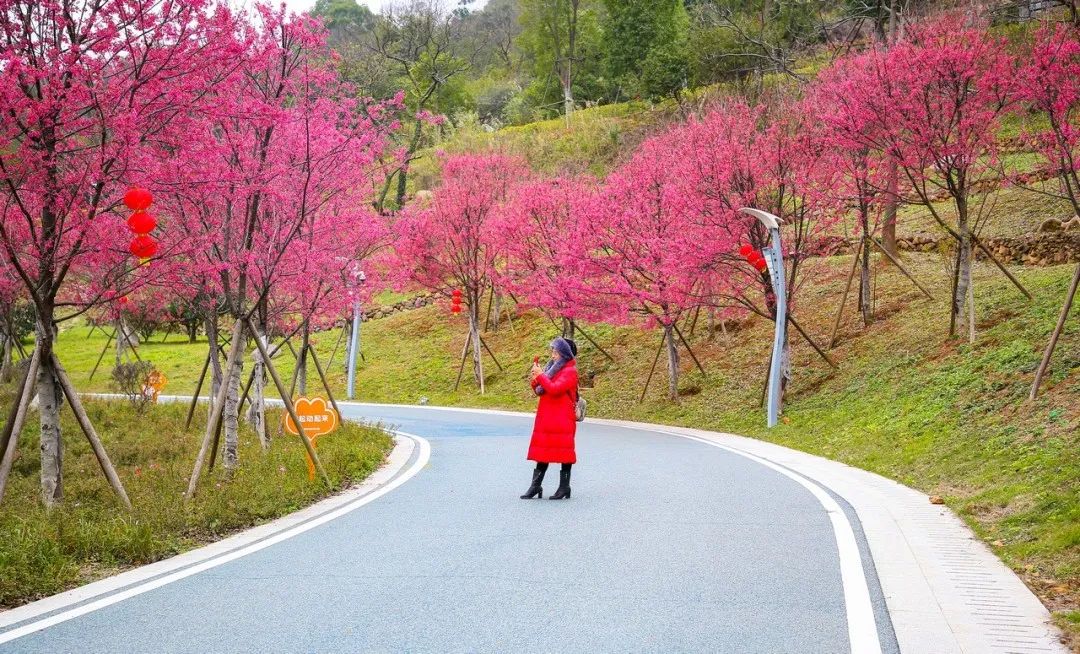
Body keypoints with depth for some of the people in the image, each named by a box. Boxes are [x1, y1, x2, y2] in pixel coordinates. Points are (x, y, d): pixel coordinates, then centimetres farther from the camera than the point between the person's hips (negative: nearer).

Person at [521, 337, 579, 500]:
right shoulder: (552, 367, 15)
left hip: (562, 420, -8)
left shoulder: (570, 372, -10)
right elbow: (540, 391, 18)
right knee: (543, 451, 8)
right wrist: (535, 382, -1)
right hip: (546, 418, 8)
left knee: (563, 452, -1)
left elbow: (554, 389, -24)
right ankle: (536, 486, 11)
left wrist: (540, 375, -17)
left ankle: (564, 487, 6)